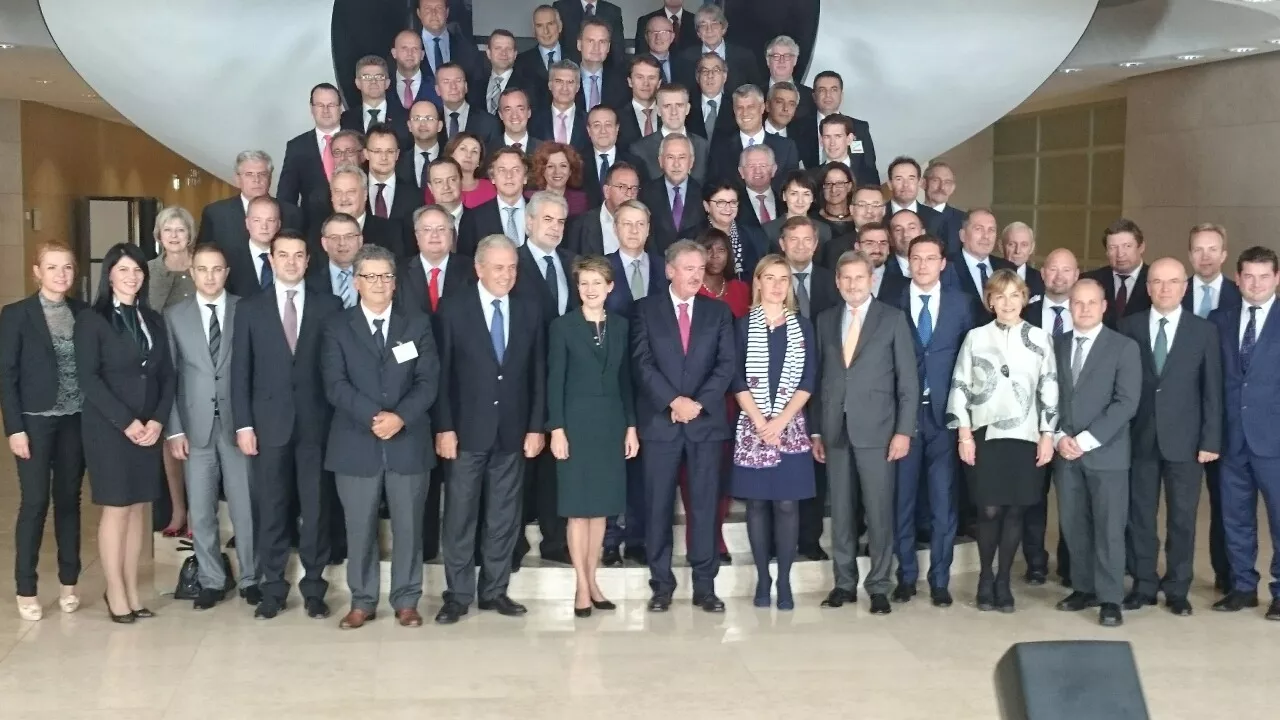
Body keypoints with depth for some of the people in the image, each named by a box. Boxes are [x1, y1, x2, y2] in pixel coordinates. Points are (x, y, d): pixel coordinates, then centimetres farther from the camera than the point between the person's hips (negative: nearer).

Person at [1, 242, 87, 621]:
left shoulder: (84, 313, 4)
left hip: (77, 421, 3)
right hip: (36, 422, -3)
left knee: (69, 500, 9)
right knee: (35, 502, -1)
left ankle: (69, 582, 19)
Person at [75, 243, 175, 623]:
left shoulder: (154, 320, 12)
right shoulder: (91, 320, -3)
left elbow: (166, 376, 9)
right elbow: (88, 378, -10)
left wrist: (158, 420, -5)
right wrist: (126, 422, -15)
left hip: (148, 427, 5)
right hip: (108, 427, -4)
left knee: (137, 509, 6)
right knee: (116, 508, -2)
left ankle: (132, 590, 12)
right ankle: (115, 592, 7)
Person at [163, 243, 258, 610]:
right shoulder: (175, 315, 6)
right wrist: (174, 429, -2)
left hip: (238, 424, -1)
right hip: (195, 426, 1)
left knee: (245, 507, 4)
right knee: (201, 511, 7)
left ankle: (251, 578, 17)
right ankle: (212, 581, 19)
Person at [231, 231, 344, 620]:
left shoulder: (329, 305, 4)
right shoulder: (249, 308, 6)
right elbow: (240, 371, 3)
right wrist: (243, 425, -3)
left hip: (316, 422, 0)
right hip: (269, 422, 0)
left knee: (316, 508, 4)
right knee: (271, 508, 5)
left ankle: (314, 588, 14)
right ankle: (273, 588, 14)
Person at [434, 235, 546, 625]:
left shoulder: (529, 314, 7)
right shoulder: (453, 311, -2)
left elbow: (538, 375, 8)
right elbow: (441, 374, -4)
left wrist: (536, 427, 2)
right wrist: (443, 428, -9)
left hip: (512, 432, 3)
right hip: (467, 431, -3)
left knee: (504, 516, 8)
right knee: (460, 516, 2)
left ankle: (495, 590, 17)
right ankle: (458, 595, 10)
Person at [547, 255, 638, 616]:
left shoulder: (620, 325, 8)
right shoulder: (562, 326, -3)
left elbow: (625, 379, 9)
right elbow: (554, 382, -5)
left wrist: (631, 426, 5)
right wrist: (556, 429, -12)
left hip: (611, 424, 4)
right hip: (577, 423, -4)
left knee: (602, 507, 8)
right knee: (578, 508, 0)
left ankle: (592, 582, 17)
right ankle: (581, 587, 7)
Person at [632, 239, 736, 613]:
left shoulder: (718, 311, 10)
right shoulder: (646, 309, 5)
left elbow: (727, 363, 1)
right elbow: (643, 363, -4)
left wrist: (698, 402, -11)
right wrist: (674, 400, -15)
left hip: (707, 420, 1)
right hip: (660, 420, -1)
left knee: (705, 503, 3)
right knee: (658, 504, 2)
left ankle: (704, 586, 9)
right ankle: (661, 583, 11)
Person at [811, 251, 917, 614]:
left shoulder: (893, 318, 1)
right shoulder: (825, 320, 11)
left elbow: (907, 379, -2)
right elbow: (818, 377, 11)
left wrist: (904, 430, -9)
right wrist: (815, 430, 7)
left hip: (876, 428, -3)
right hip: (835, 428, 3)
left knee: (879, 511, -1)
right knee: (840, 511, 8)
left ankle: (879, 587, 8)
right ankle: (844, 583, 17)